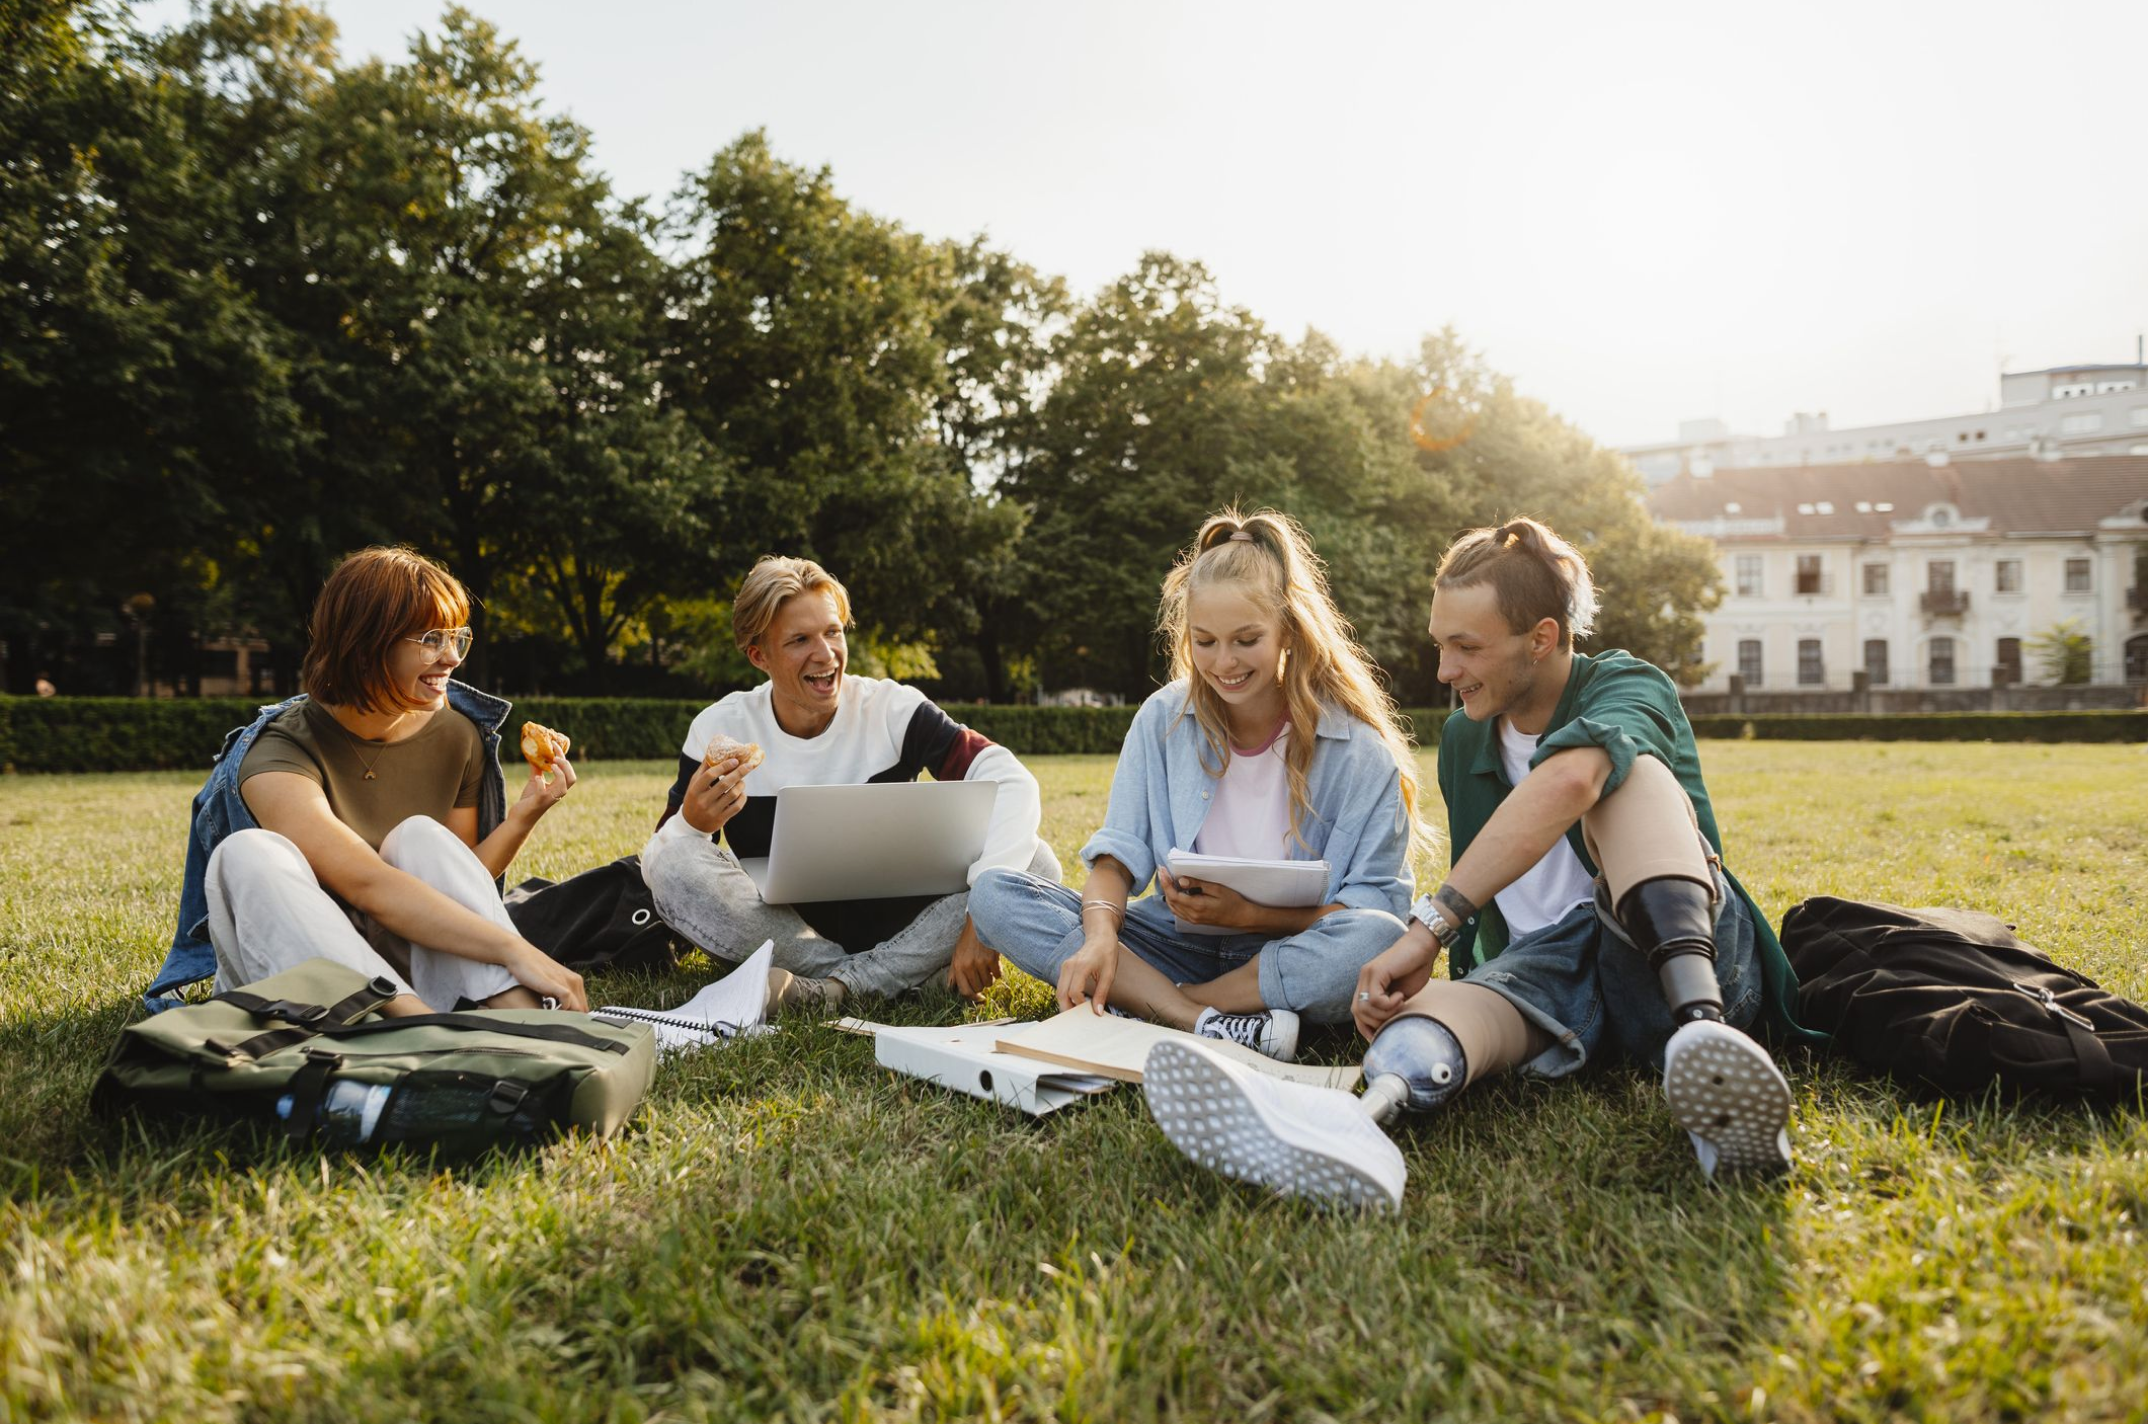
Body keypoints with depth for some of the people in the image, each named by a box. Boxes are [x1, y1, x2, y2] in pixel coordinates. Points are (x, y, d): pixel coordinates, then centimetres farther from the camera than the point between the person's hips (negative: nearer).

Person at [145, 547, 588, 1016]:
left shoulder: (457, 735, -1)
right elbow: (369, 887, -34)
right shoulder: (280, 755, -19)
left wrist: (525, 815, -15)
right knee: (249, 853, -29)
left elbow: (460, 887, 3)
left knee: (421, 836, -22)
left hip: (406, 968, 3)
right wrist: (513, 950, -43)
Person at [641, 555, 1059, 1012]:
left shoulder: (894, 709, -8)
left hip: (893, 927, 0)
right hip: (780, 934, 1)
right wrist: (691, 824, -31)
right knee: (673, 864, -26)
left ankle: (840, 986, -27)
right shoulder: (719, 731, -5)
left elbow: (1012, 782, -19)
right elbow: (658, 865, -7)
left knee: (1035, 862, -21)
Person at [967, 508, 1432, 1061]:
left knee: (1377, 938, -37)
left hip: (1287, 952, -2)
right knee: (995, 895, -16)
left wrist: (1252, 914, -23)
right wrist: (1100, 933, -26)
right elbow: (1119, 849, -5)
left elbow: (1380, 902, -11)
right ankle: (1208, 1026, -30)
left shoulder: (1358, 750, -9)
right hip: (1177, 945, 3)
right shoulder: (1163, 719, 0)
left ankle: (1141, 1002, -22)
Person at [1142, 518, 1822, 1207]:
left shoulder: (1629, 687, -6)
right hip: (1542, 968, 4)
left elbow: (1570, 779, -31)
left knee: (1626, 771, -28)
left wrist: (1429, 924, -39)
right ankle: (1359, 1121, -69)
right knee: (1446, 1004, -32)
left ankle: (1704, 1029, -51)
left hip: (1679, 953, -4)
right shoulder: (1461, 741, 16)